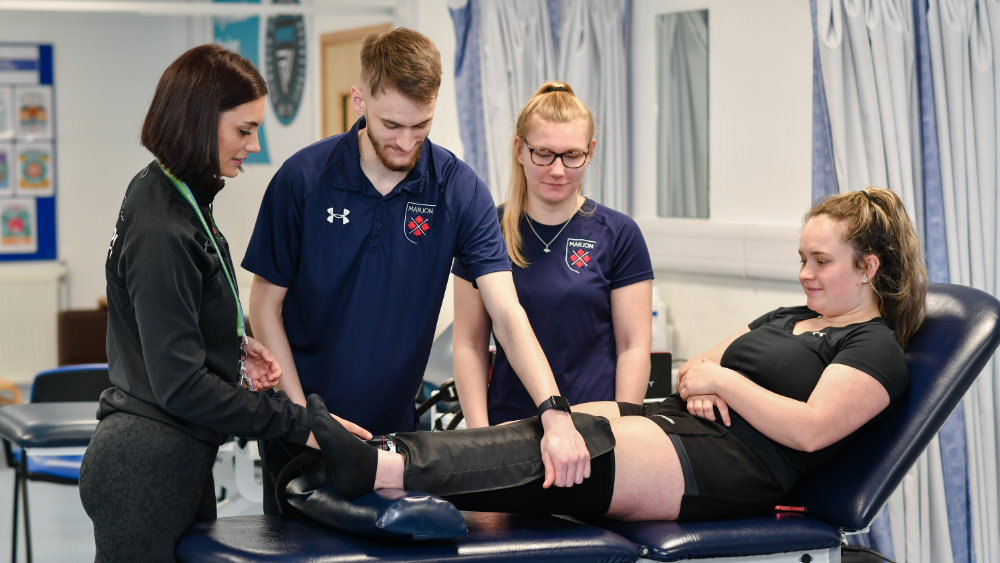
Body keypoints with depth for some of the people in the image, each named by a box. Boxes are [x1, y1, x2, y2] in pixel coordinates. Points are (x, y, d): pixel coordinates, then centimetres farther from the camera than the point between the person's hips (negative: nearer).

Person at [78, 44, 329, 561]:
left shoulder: (176, 197, 9)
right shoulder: (161, 231, -22)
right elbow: (182, 386, -24)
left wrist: (235, 348, 6)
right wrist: (299, 425, -21)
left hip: (175, 460, 10)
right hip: (145, 473, -10)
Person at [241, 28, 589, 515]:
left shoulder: (459, 190, -10)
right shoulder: (302, 179, -12)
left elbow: (506, 312, -17)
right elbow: (266, 304, -5)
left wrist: (555, 415, -31)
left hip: (394, 428, 1)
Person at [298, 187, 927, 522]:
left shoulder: (876, 347, 2)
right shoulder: (787, 318, 29)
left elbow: (812, 428, -13)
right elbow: (698, 366, 28)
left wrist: (723, 380, -6)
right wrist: (698, 382, 4)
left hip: (728, 468, -8)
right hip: (668, 422, 8)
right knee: (549, 430, -20)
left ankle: (379, 472, -44)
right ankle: (381, 459, -37)